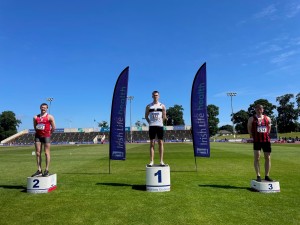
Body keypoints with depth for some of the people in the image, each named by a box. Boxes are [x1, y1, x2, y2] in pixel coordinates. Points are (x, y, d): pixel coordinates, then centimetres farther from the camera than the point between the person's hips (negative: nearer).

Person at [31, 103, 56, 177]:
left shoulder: (50, 117, -2)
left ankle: (47, 170, 2)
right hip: (38, 136, 5)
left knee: (47, 153, -2)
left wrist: (48, 133, 2)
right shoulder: (35, 117, 9)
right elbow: (35, 127, 19)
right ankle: (39, 170, 9)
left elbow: (53, 128, -2)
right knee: (38, 153, 3)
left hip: (46, 136, -4)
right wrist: (38, 132, 9)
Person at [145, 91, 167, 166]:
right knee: (152, 143, 0)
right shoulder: (148, 106, 8)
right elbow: (146, 116, 11)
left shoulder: (162, 106, 8)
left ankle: (161, 161, 6)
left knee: (160, 143, 1)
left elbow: (164, 116, 11)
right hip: (152, 126, 0)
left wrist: (161, 121, -1)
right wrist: (149, 122, 1)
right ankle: (151, 161, 3)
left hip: (160, 126, 0)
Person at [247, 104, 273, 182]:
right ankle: (258, 176, 3)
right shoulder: (251, 119, 1)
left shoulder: (267, 118, 8)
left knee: (268, 158, 4)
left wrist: (266, 135, 9)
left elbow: (269, 128, 18)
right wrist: (253, 137, 1)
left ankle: (267, 176, 15)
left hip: (266, 140, 3)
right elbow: (249, 129, 6)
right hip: (257, 141, -3)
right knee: (257, 158, -4)